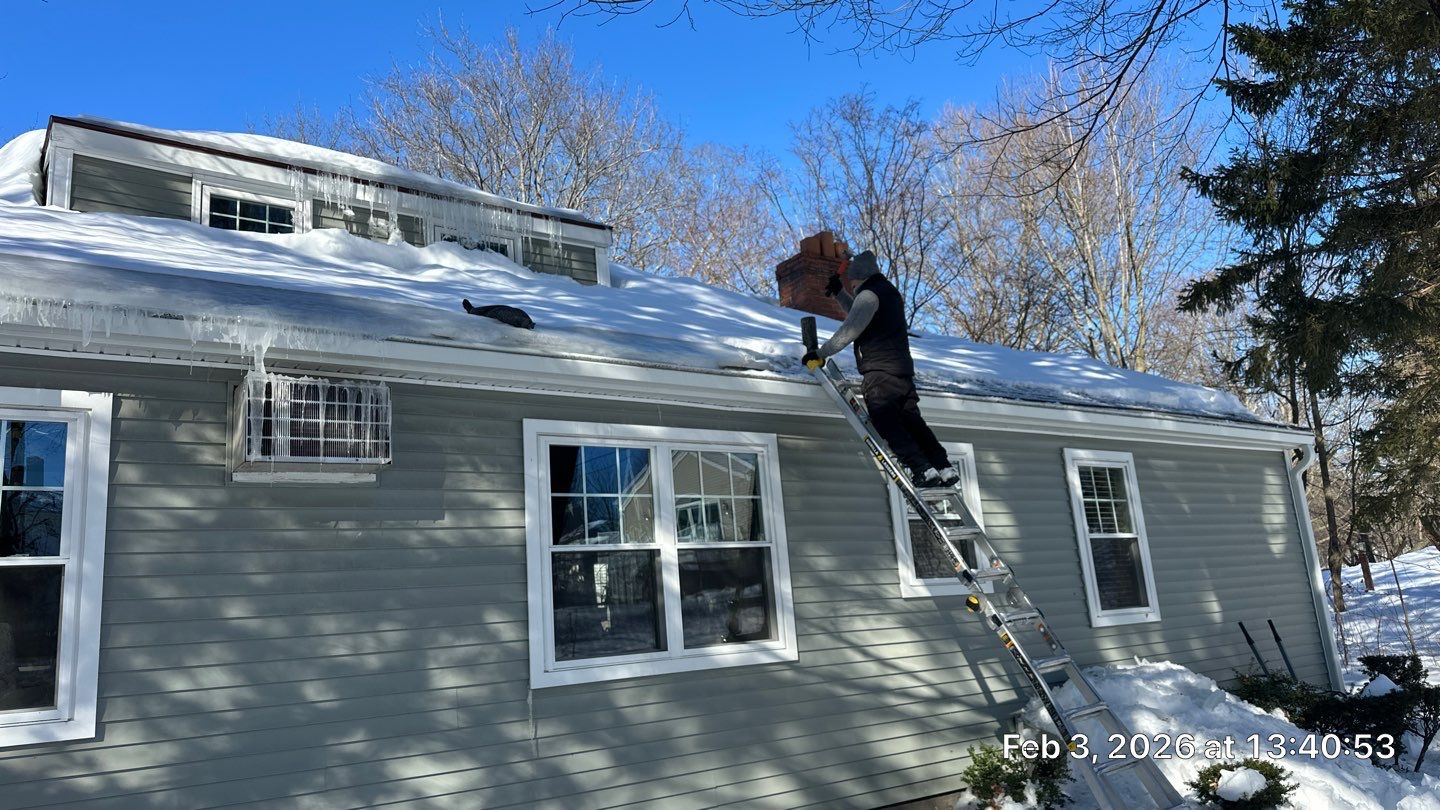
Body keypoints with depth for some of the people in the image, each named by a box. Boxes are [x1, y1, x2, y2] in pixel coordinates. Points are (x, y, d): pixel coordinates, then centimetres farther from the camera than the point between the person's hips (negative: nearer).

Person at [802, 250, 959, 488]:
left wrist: (820, 353, -6)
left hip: (880, 372, -9)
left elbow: (848, 332, -14)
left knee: (887, 424, -9)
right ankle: (945, 468, 7)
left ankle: (922, 470, -16)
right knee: (912, 421, 10)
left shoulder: (869, 294, -8)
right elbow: (859, 315, 38)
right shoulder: (889, 291, 23)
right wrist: (838, 292, 33)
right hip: (903, 369, 9)